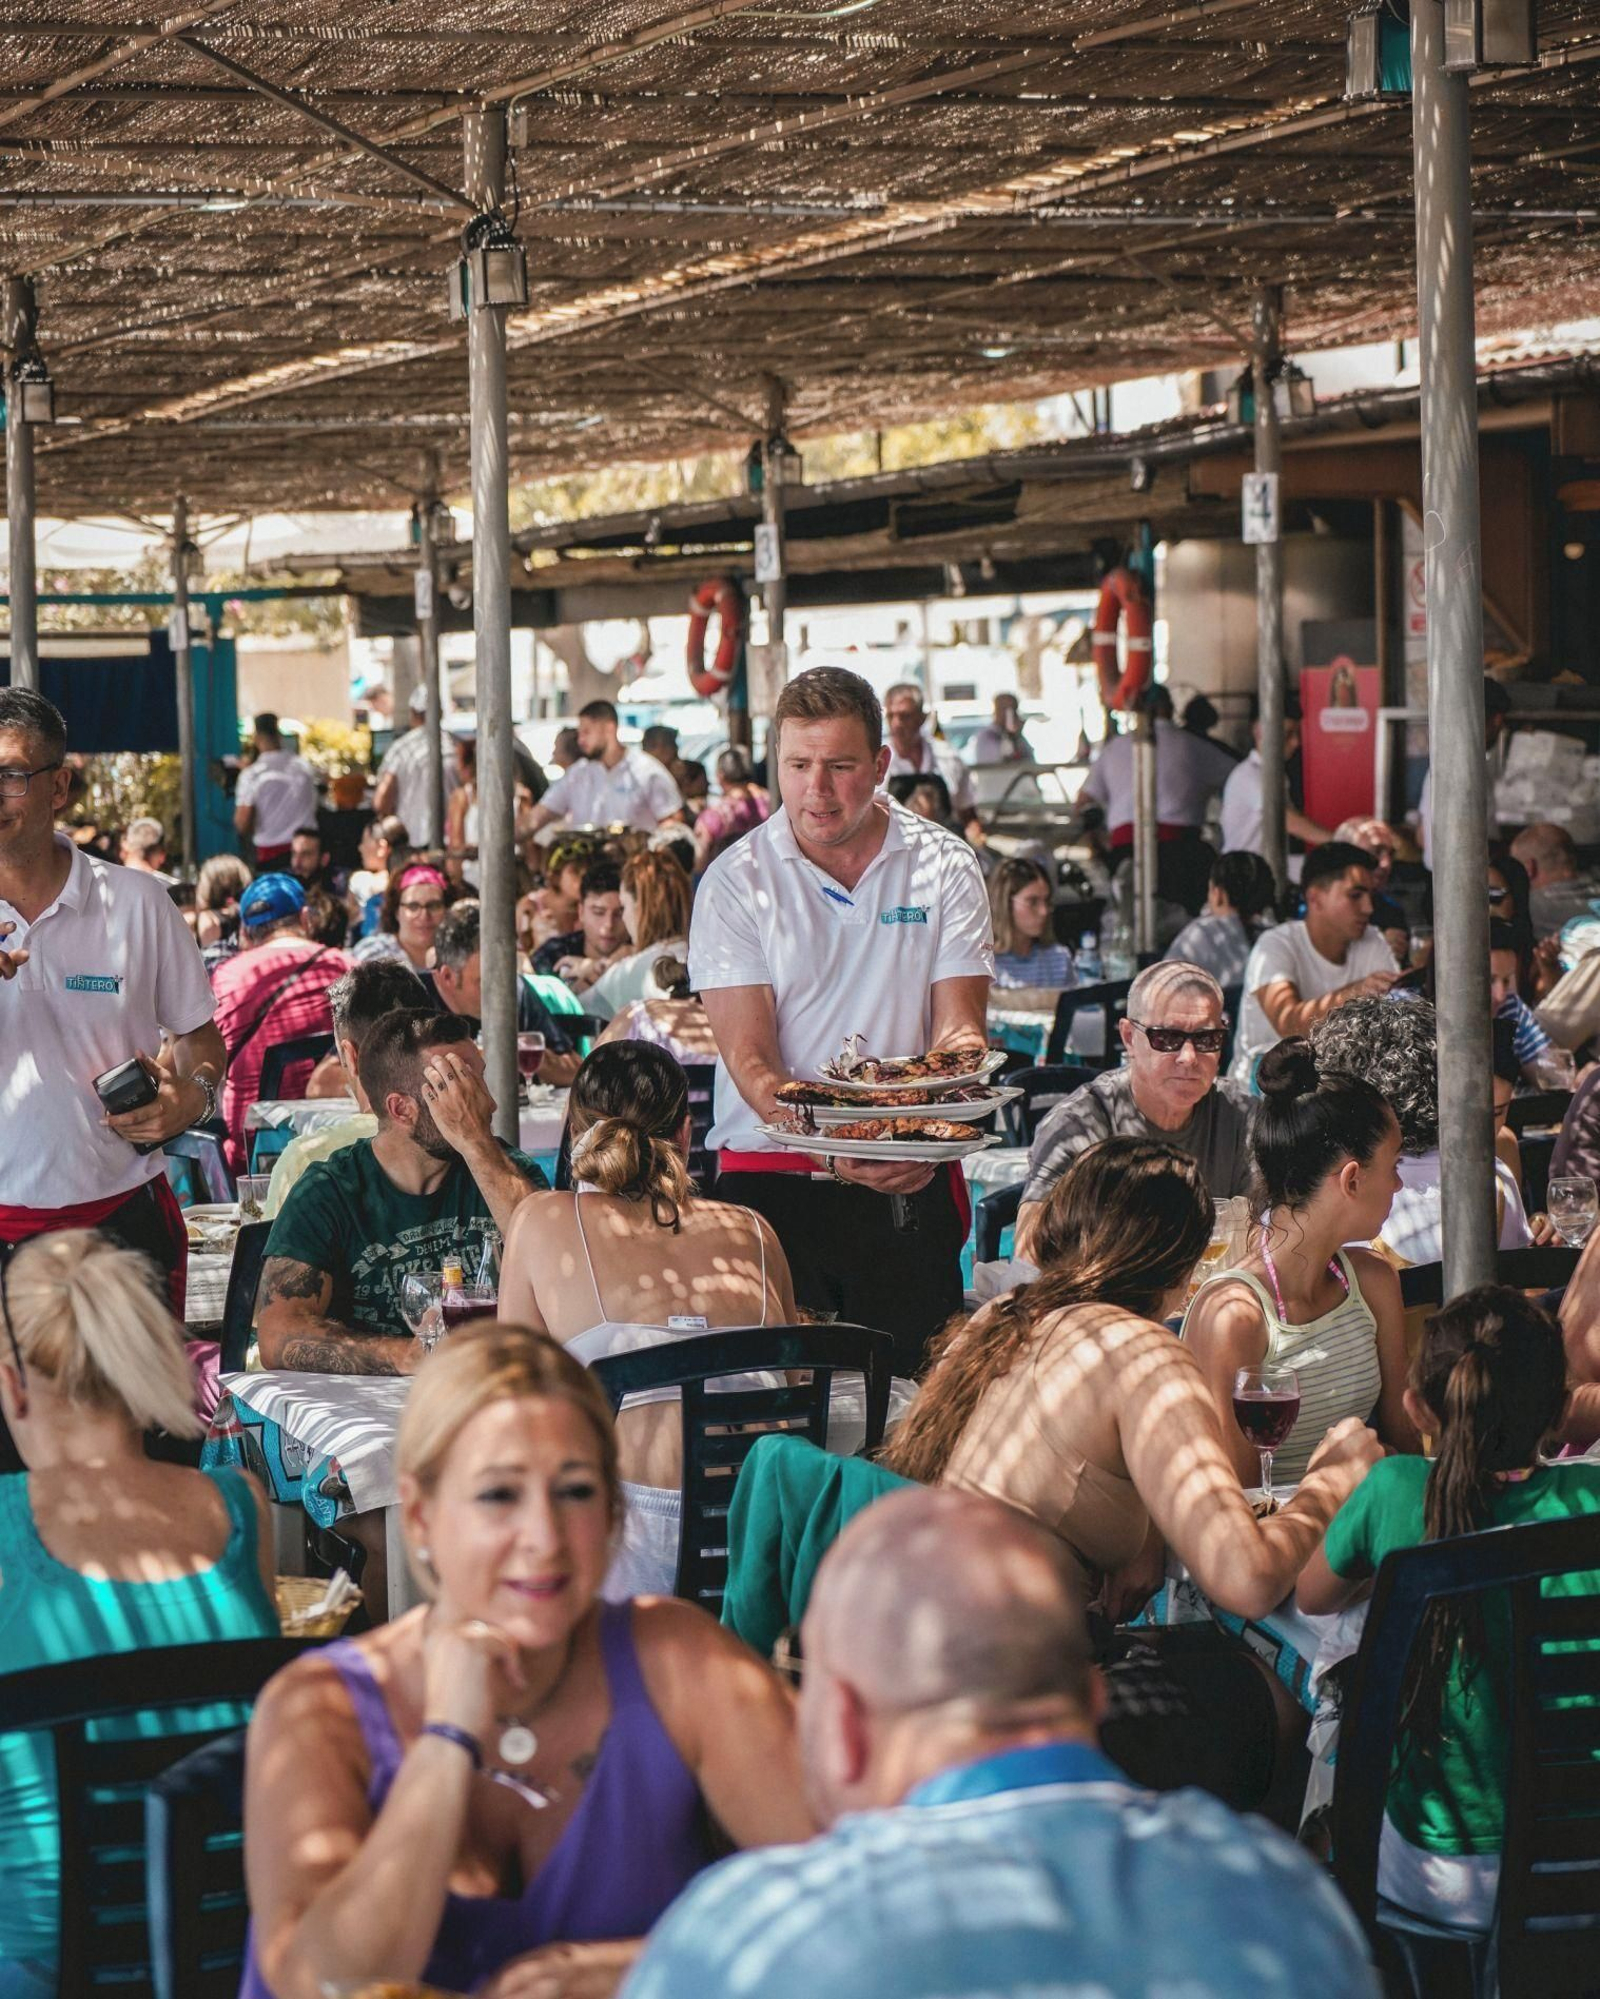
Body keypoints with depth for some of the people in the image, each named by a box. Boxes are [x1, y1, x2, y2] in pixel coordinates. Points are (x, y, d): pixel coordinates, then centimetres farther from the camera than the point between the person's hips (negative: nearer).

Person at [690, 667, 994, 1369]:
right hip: (770, 1175, -1)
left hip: (911, 1186, 1)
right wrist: (834, 1150, -26)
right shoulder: (735, 882, -1)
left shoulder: (944, 869, 4)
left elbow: (958, 1033, 0)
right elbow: (749, 1057, -8)